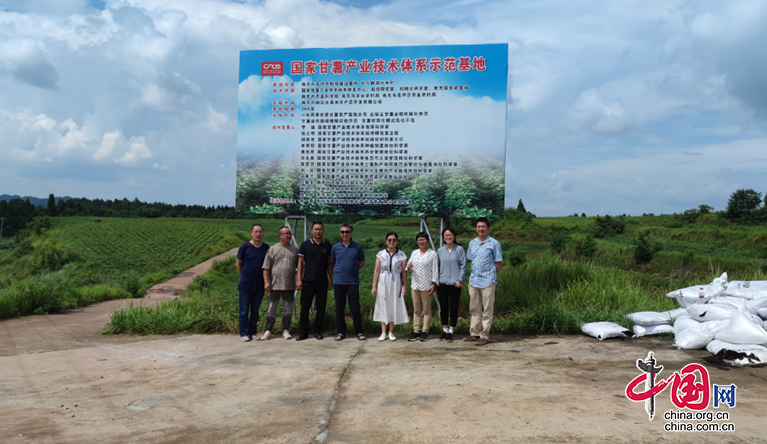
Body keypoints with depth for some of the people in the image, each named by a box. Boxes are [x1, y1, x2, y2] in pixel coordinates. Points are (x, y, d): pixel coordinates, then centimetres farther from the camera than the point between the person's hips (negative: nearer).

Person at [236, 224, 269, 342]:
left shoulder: (266, 248, 2)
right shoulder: (245, 246, -6)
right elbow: (238, 263, 4)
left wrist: (265, 280, 9)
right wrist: (243, 276, 7)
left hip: (259, 285, 3)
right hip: (246, 284, -3)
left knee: (255, 310, 10)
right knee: (244, 310, 3)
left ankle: (253, 332, 20)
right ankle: (244, 333, 12)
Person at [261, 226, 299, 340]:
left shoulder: (294, 249, 7)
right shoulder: (273, 249, 1)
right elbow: (266, 267, 0)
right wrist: (266, 281, -7)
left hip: (290, 285, 2)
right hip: (275, 285, -2)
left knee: (288, 309, 9)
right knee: (271, 309, 4)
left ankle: (286, 330, 19)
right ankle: (268, 331, 13)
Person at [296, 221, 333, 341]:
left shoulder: (328, 246, 8)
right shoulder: (305, 245, 3)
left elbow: (329, 264, 10)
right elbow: (300, 263, 2)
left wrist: (331, 279, 5)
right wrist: (299, 279, -4)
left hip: (322, 282, 2)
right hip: (307, 281, -1)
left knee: (321, 307, 5)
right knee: (305, 307, 2)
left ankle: (318, 331, 16)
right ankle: (303, 332, 10)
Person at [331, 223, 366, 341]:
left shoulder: (357, 247, 2)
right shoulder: (335, 247, 4)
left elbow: (362, 262, 12)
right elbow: (332, 263, 15)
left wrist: (353, 270, 4)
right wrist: (340, 270, 4)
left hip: (353, 282, -1)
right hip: (339, 281, 1)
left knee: (355, 308, 2)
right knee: (339, 308, 7)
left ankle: (359, 331, 12)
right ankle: (340, 331, 17)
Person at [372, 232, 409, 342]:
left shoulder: (401, 255, 1)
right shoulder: (381, 254, 1)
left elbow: (403, 271, 2)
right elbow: (376, 271, 3)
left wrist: (405, 286, -2)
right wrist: (374, 286, 0)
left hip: (396, 283, 0)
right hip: (383, 283, 0)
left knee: (394, 307, 3)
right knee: (383, 306, 2)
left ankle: (391, 332, 14)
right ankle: (383, 332, 10)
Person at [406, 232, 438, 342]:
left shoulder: (432, 254, -2)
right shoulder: (414, 253, 12)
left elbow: (435, 270, -6)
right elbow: (409, 266, 18)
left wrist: (434, 284, -13)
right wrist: (409, 267, -6)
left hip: (426, 286, -5)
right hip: (415, 285, 5)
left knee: (426, 309, 2)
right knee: (416, 309, 8)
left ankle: (425, 332, 7)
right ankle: (416, 331, 13)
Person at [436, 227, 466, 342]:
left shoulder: (459, 249, 0)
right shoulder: (440, 251, 9)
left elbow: (463, 266, -2)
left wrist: (460, 280, -9)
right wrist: (436, 281, 6)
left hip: (455, 284, -3)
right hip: (442, 283, 3)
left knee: (453, 308, 2)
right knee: (443, 307, 8)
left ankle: (451, 332, 10)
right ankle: (444, 330, 20)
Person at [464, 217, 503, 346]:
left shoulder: (494, 243, -5)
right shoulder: (472, 243, 11)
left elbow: (499, 262, -1)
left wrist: (492, 275, 2)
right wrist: (475, 273, 11)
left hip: (488, 281, -5)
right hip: (473, 281, 6)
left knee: (487, 310, 0)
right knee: (474, 309, 12)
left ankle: (484, 335, 5)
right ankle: (474, 333, 21)